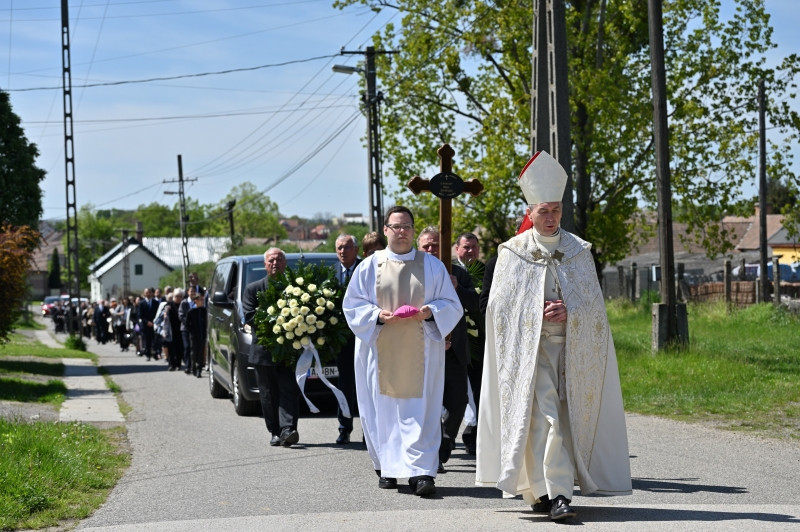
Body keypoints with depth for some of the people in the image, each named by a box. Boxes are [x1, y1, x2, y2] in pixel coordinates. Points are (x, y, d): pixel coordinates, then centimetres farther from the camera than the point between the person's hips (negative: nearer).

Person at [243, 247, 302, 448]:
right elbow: (249, 317, -3)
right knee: (269, 395, 4)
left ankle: (288, 430, -19)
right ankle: (275, 433, 9)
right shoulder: (253, 289, 8)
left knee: (289, 391, -10)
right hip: (263, 351, 1)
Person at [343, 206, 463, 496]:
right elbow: (352, 305, 6)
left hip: (420, 351, 0)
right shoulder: (369, 266, 7)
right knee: (384, 409, 2)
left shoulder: (432, 266, 9)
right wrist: (378, 315, -13)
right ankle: (386, 469, 14)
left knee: (421, 410, -8)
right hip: (381, 350, 1)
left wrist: (429, 312, -12)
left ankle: (421, 472, -13)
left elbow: (451, 305, 9)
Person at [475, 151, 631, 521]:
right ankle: (555, 494, -19)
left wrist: (568, 311, -13)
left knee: (568, 418, 5)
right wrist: (537, 312, -11)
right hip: (530, 348, -3)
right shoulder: (513, 252, 2)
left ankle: (540, 488, 19)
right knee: (544, 417, -15)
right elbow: (501, 305, 1)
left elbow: (594, 301, 6)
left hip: (572, 347, 3)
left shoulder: (578, 251, 8)